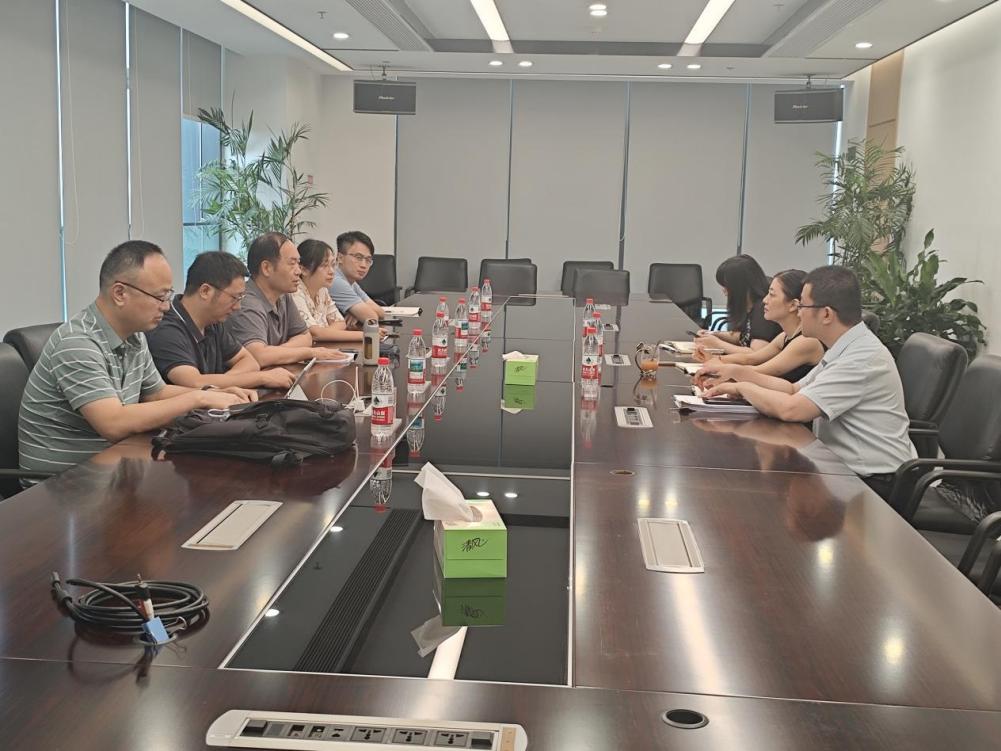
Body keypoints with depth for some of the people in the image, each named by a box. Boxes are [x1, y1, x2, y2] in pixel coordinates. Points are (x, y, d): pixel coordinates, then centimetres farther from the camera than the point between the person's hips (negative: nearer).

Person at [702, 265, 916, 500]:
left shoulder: (863, 358, -23)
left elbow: (790, 409, -27)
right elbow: (795, 389, 13)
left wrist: (743, 387, -11)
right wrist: (738, 372, 5)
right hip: (847, 470, 8)